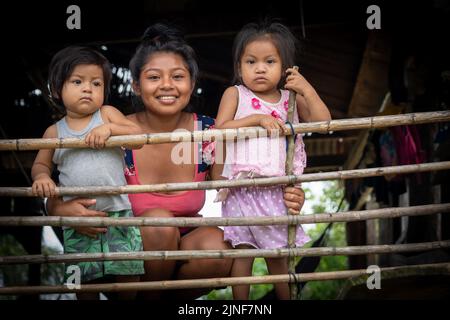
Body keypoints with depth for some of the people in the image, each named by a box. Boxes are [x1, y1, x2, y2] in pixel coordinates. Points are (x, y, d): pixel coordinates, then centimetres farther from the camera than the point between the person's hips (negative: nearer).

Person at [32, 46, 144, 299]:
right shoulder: (55, 132, 8)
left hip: (117, 213, -1)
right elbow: (41, 163, 15)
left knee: (128, 274, 1)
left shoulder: (107, 114, 3)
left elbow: (137, 135, -6)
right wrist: (41, 177, -8)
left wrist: (108, 128, -20)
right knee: (85, 279, 6)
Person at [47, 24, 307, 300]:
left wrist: (285, 199, -26)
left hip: (184, 246, 2)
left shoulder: (209, 134, -9)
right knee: (158, 221, -31)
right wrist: (65, 210, -35)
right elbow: (57, 202, -10)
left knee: (217, 249, -29)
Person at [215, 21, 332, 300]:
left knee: (278, 255, 11)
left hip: (278, 190, 2)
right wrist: (257, 119, -19)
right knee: (242, 251, 1)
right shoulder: (235, 95, 2)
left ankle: (286, 297, 24)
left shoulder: (292, 98, 9)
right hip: (241, 190, -2)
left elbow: (323, 121, -1)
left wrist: (307, 90, -9)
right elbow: (219, 130, -11)